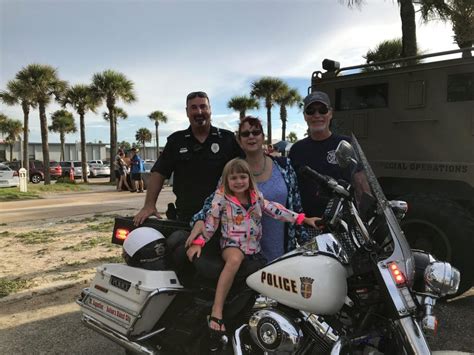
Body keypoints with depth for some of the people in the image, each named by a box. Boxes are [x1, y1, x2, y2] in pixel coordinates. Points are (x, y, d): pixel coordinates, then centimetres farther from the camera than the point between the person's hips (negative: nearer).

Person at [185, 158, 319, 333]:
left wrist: (303, 219, -3)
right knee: (234, 260, -37)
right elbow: (210, 221, -5)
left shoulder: (256, 196, 5)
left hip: (254, 246, 6)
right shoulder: (222, 197, -5)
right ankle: (216, 312, -37)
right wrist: (198, 242, -16)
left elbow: (276, 210, 3)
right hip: (232, 243, -5)